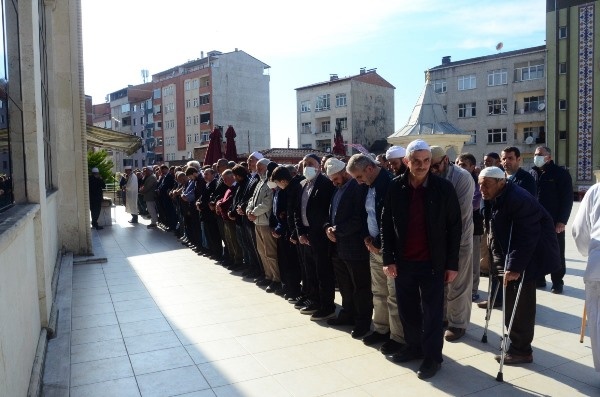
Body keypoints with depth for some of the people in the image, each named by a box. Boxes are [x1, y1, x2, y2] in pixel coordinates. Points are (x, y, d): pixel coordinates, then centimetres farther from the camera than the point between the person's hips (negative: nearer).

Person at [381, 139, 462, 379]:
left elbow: (454, 228, -3)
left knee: (432, 313, 6)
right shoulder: (395, 188, -2)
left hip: (433, 263, -2)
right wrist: (388, 259, -3)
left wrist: (452, 264, -4)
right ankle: (413, 347, 34)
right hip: (402, 262, 3)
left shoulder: (444, 188, -7)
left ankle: (432, 357, 22)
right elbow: (386, 225, 2)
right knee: (407, 310, 15)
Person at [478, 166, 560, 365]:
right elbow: (493, 231, 11)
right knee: (511, 302, 15)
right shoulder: (493, 199, 4)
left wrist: (515, 267, -29)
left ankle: (521, 350, 10)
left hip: (528, 257, -9)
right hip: (508, 255, 9)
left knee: (520, 305, -3)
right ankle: (517, 343, 30)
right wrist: (497, 259, 8)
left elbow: (527, 237, -28)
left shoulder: (517, 199, -25)